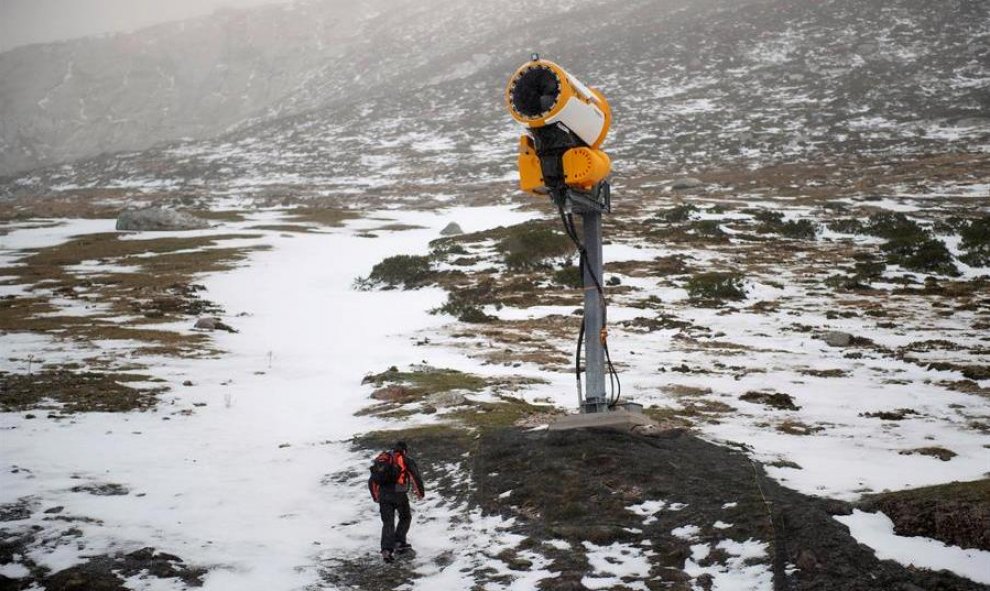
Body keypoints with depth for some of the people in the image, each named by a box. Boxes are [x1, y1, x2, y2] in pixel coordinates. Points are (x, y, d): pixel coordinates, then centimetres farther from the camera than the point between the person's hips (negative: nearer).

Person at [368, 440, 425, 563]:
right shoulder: (407, 461, 9)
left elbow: (372, 481, 22)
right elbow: (416, 477, 0)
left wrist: (376, 496, 32)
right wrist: (421, 492, 14)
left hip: (383, 495, 3)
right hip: (399, 494, -3)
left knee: (387, 522, 4)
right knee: (405, 518, 19)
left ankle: (387, 549, -10)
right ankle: (399, 542, 9)